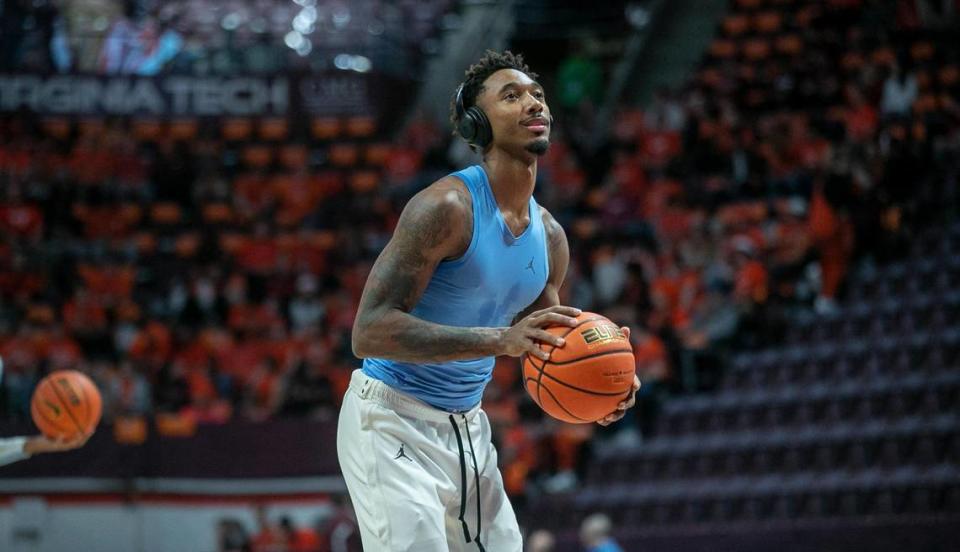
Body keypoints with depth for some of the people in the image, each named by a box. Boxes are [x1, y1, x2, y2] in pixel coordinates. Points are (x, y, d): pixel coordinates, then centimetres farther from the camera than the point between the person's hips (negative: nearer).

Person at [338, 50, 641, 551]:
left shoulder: (549, 236, 4)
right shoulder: (447, 206, -20)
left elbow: (541, 350, 18)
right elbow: (369, 331, -27)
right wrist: (500, 339, -35)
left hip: (467, 428, 8)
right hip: (392, 421, -8)